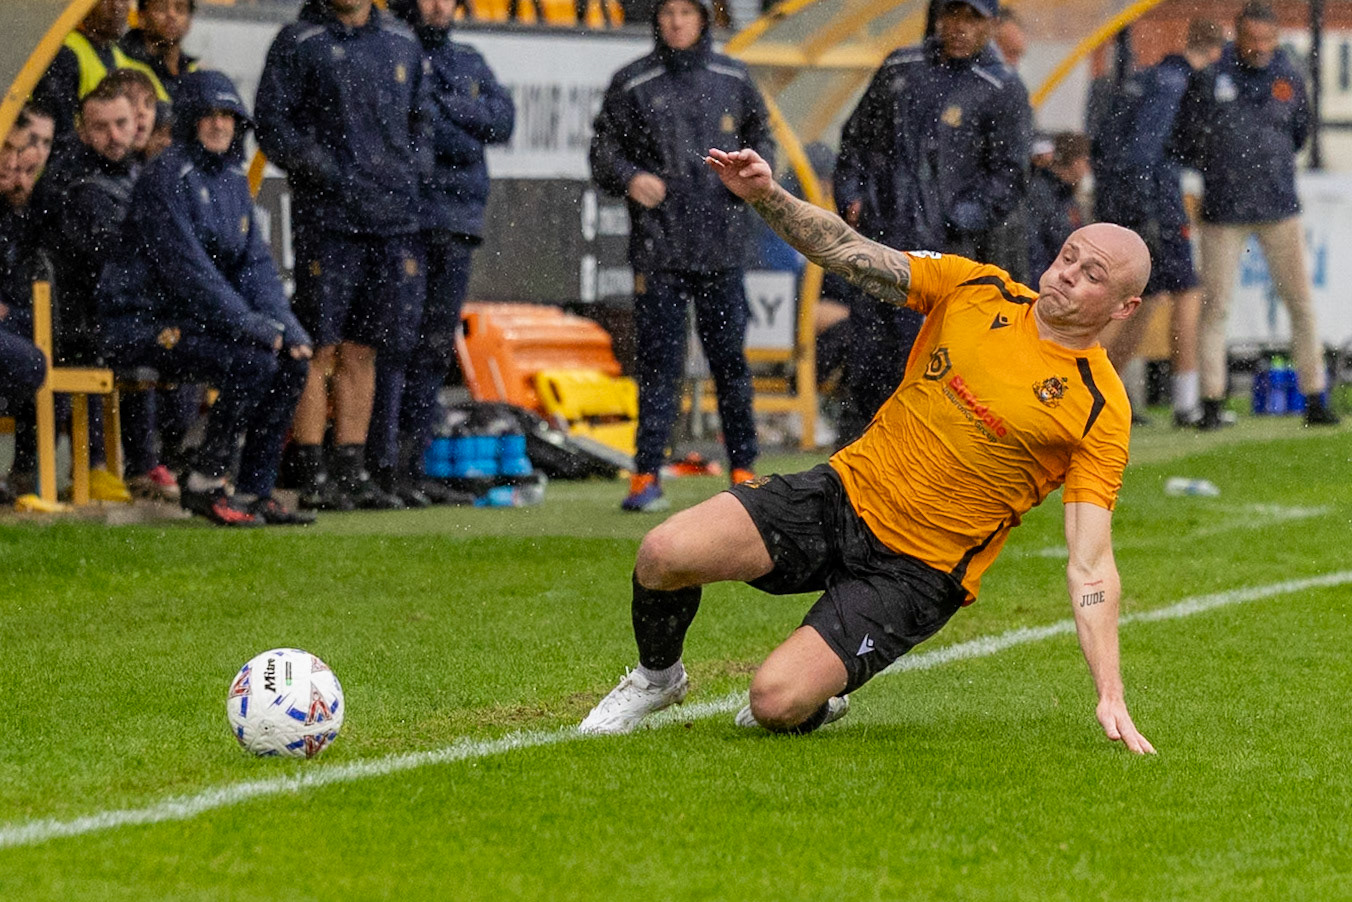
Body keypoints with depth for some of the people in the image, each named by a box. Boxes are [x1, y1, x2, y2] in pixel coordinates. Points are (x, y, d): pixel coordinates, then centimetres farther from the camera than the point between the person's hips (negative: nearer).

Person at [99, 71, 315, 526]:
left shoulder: (233, 179, 12)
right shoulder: (168, 176, -15)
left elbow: (255, 263, 10)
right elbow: (187, 268, -21)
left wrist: (283, 323, -7)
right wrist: (252, 326, -23)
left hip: (190, 318, 8)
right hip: (142, 323, -8)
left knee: (292, 361, -8)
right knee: (253, 361, -26)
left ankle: (254, 492, -3)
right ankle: (205, 484, -14)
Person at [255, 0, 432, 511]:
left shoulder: (402, 43, 14)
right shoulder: (299, 44, -1)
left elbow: (420, 119, 22)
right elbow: (273, 126, -4)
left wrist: (412, 172, 5)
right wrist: (329, 175, -14)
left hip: (393, 219, 5)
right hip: (327, 216, -5)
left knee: (361, 352, 9)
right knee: (320, 350, -4)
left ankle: (352, 472, 14)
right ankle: (313, 478, -1)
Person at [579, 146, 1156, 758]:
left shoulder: (1099, 412, -11)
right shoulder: (975, 288, 0)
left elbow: (1090, 565, -15)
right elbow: (847, 252, -1)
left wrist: (1110, 696, -23)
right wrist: (766, 195, -19)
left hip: (917, 570, -4)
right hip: (843, 493, 4)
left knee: (777, 702, -21)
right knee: (664, 554, -18)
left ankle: (819, 704, 18)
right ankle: (657, 677, 15)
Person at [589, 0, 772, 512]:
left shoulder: (733, 80, 10)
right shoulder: (633, 84, 3)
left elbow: (757, 136, 21)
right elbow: (603, 148, 6)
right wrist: (628, 178, -13)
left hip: (721, 241, 2)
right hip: (658, 244, -2)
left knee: (729, 357, 4)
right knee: (658, 360, -3)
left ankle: (742, 468, 14)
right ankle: (647, 475, 0)